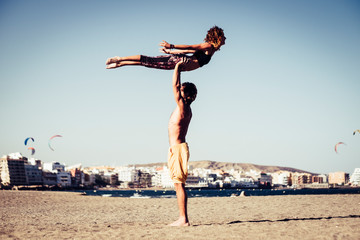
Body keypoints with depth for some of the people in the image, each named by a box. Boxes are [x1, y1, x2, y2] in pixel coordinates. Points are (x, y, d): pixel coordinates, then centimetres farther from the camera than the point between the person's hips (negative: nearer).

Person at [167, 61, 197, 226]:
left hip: (177, 148, -10)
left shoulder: (182, 107, -11)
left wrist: (177, 68, -4)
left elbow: (175, 86, -13)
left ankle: (183, 219, -12)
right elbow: (177, 86, 28)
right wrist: (177, 69, 32)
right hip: (177, 148, 10)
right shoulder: (185, 109, 14)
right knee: (179, 185, 9)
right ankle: (182, 218, 11)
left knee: (179, 184, -11)